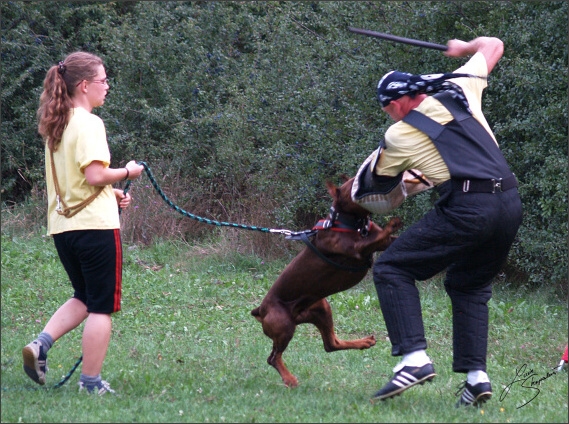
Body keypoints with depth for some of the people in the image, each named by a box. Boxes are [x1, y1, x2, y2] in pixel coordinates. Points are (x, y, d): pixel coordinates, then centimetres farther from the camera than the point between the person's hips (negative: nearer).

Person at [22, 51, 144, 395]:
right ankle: (91, 382, 5)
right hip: (95, 224, -8)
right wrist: (127, 173, -5)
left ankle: (41, 344, 1)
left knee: (84, 299, 21)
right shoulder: (89, 124, -13)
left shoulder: (56, 124, 13)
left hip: (62, 225, 8)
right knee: (102, 307, 2)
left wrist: (112, 193, 14)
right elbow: (94, 175, -22)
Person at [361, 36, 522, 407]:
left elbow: (381, 183, 25)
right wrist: (464, 47, 54)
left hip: (468, 207, -6)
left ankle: (414, 358, -14)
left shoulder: (399, 135, 9)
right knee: (471, 285, 24)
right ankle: (476, 374, 10)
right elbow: (494, 45, 34)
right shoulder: (459, 90, 18)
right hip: (511, 202, 6)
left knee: (392, 269, 3)